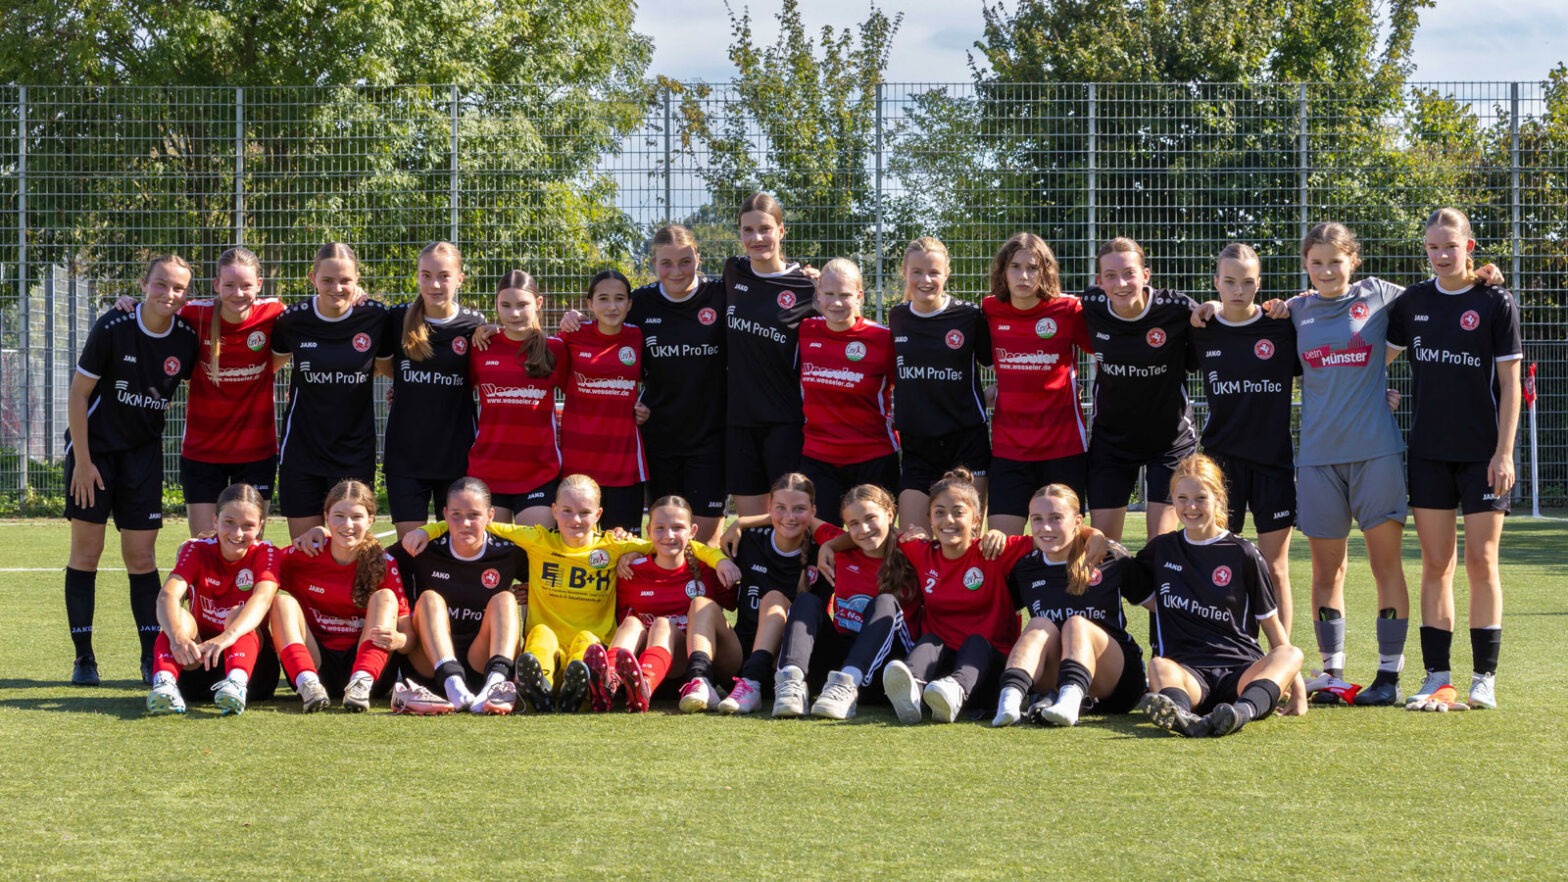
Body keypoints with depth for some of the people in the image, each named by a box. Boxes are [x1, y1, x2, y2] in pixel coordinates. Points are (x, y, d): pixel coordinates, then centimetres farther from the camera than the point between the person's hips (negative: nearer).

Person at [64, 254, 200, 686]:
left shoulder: (187, 338, -8)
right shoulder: (113, 328, -17)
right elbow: (78, 394, -11)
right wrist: (82, 460, -11)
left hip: (143, 452, 2)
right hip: (94, 447, -2)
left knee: (142, 556, 0)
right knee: (86, 550, -1)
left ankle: (152, 657, 3)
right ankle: (83, 656, 6)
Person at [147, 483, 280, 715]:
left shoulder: (266, 554, -8)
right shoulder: (197, 550, -5)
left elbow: (262, 598, -30)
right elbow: (168, 594, -24)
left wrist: (229, 636, -51)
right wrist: (177, 636, -47)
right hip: (197, 659, 1)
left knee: (237, 613, -30)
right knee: (180, 616, -27)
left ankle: (236, 683, -55)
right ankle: (164, 683, -52)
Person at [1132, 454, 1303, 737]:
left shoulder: (1243, 554, 9)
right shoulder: (1161, 549, 17)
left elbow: (1270, 622, 11)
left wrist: (1292, 680, 1)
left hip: (1240, 670, -1)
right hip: (1187, 672, 1)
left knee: (1291, 654, -32)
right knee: (1159, 665, -34)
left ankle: (1243, 711, -65)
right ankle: (1183, 718, -71)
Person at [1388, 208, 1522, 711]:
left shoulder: (1496, 303, -4)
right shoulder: (1413, 302, 7)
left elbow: (1510, 384, -5)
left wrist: (1504, 453, -10)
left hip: (1481, 454, -3)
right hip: (1429, 452, 3)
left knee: (1481, 563, -1)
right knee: (1434, 564, 3)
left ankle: (1485, 678, 5)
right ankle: (1437, 679, 7)